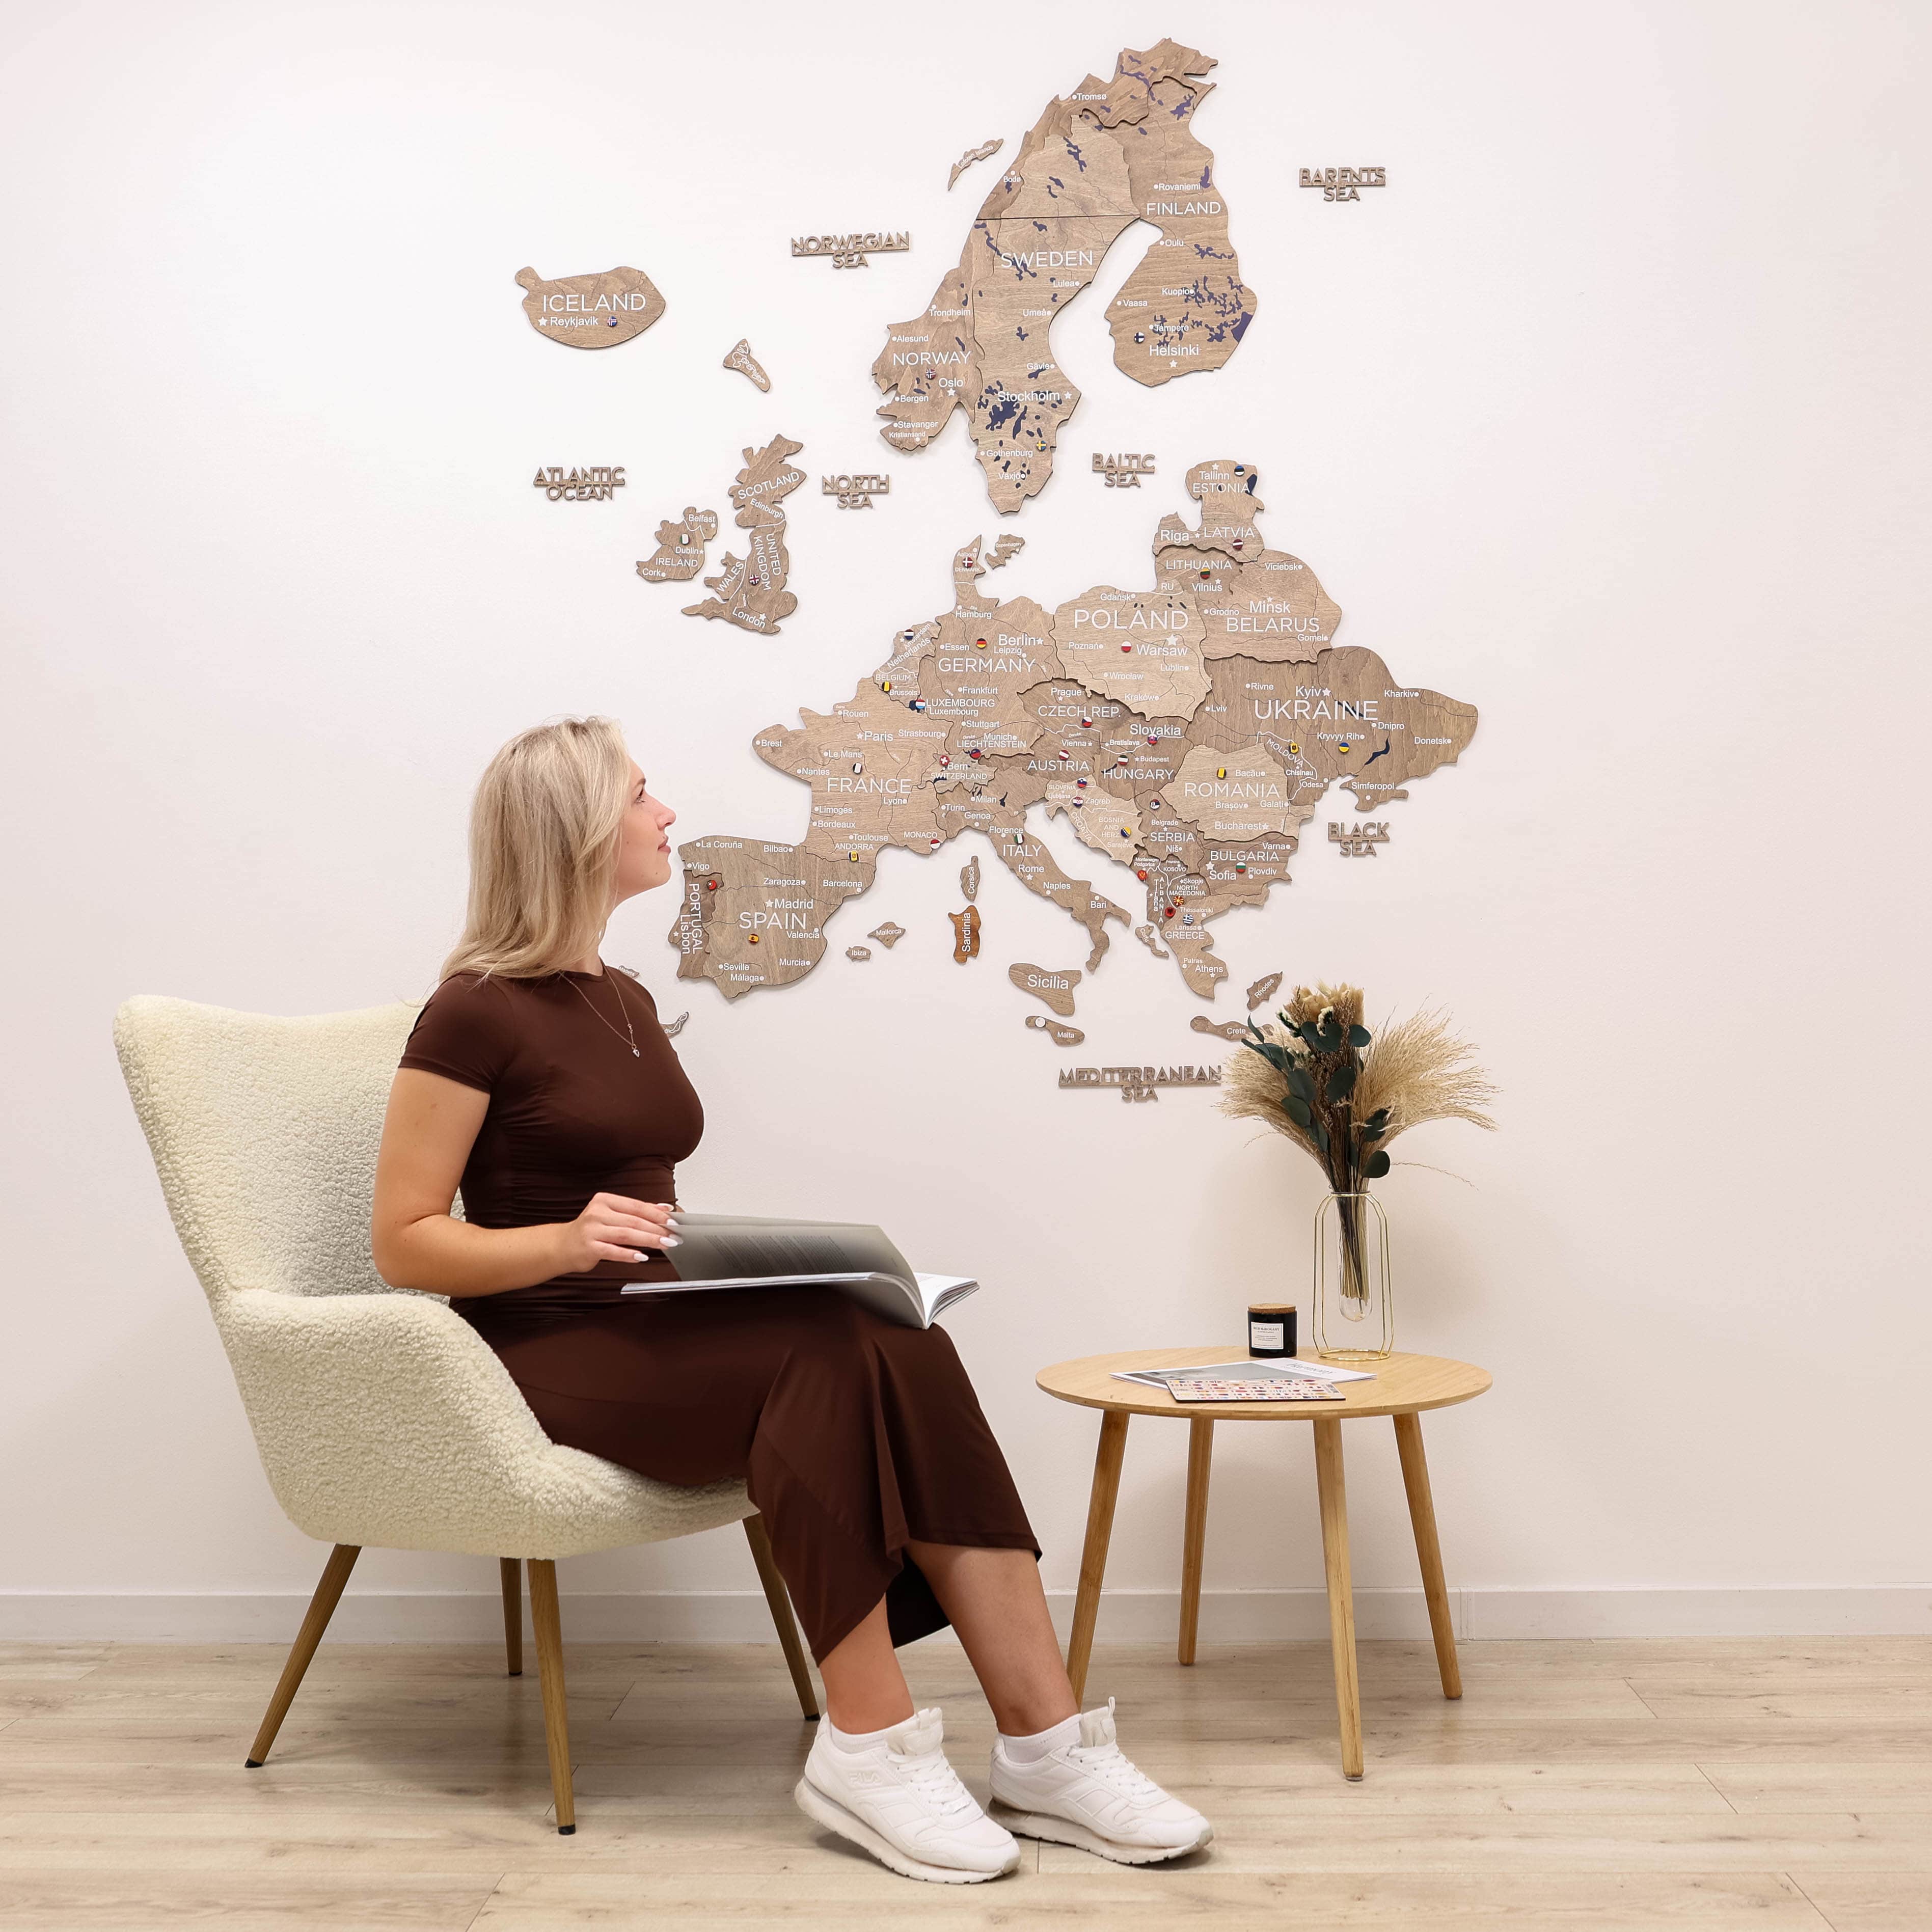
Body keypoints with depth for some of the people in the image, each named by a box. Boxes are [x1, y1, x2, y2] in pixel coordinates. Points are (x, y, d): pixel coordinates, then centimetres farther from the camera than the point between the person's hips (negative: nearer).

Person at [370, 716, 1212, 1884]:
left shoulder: (624, 1000, 16)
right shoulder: (477, 1012, -8)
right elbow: (404, 1244, -10)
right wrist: (569, 1240, -27)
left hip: (657, 1334, 7)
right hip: (544, 1350, -6)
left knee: (904, 1352, -23)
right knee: (828, 1354, -32)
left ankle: (1047, 1745, -26)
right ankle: (869, 1748, -26)